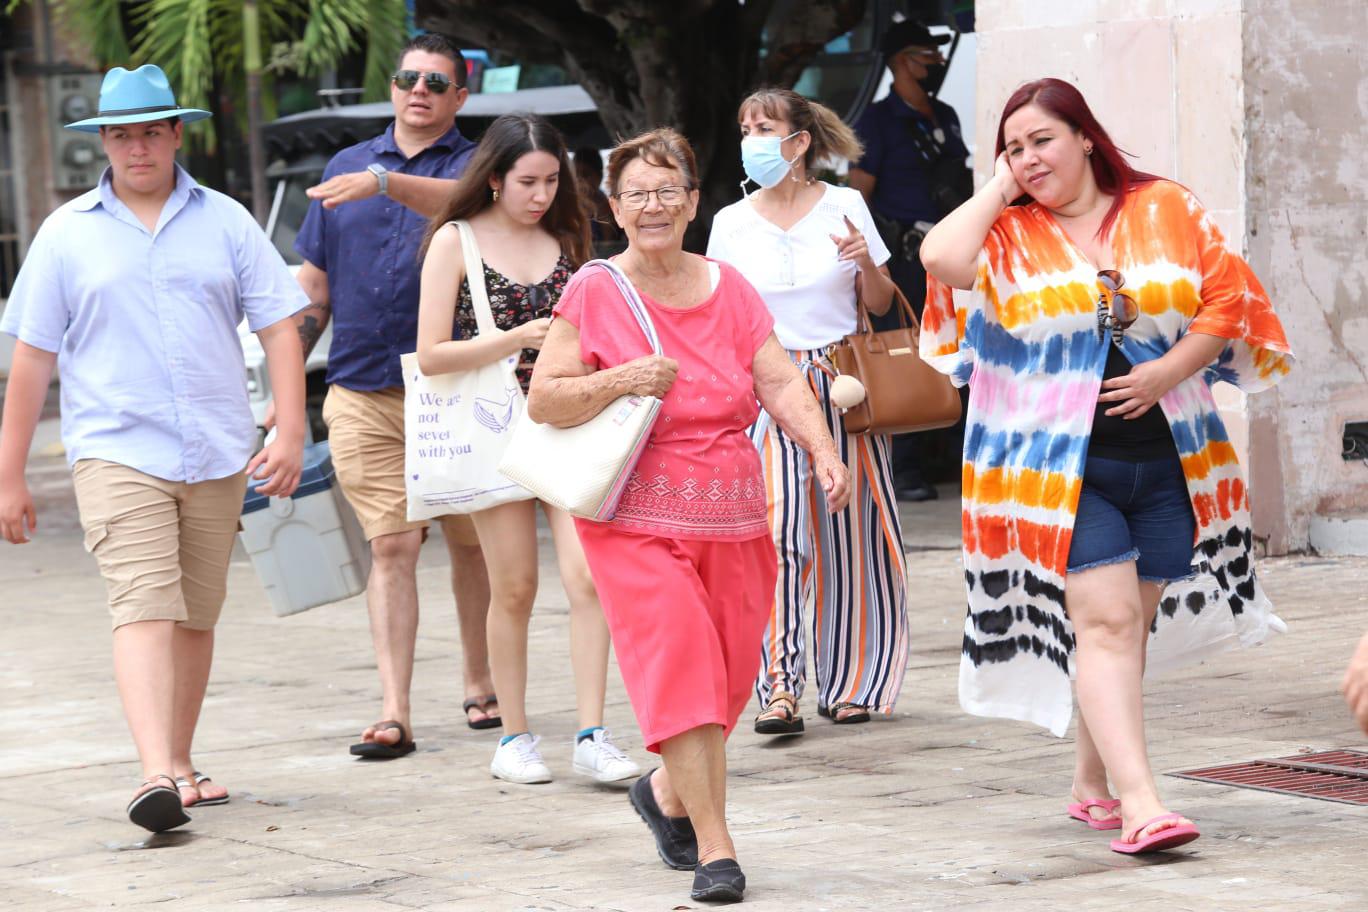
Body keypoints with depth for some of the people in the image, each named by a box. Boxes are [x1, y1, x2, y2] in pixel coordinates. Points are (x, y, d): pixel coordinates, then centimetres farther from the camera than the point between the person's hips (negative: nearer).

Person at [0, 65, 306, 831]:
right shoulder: (68, 234, 5)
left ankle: (181, 764, 24)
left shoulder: (224, 221, 8)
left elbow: (279, 327, 6)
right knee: (143, 610, -16)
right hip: (118, 451, -3)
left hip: (219, 453, 3)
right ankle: (157, 777, -26)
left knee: (196, 618, 10)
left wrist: (292, 432, -7)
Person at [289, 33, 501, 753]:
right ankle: (393, 713, -8)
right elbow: (313, 287, 17)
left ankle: (480, 685, 25)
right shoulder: (347, 167, 14)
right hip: (363, 395, 2)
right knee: (391, 545, -5)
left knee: (471, 543, 8)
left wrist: (384, 183, -39)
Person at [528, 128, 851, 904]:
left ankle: (668, 793, 37)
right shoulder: (595, 292, -2)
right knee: (679, 662, -16)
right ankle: (714, 848, -14)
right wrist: (621, 380, -19)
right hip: (640, 521, -4)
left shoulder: (729, 289, 8)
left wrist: (824, 452, -15)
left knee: (727, 675, 10)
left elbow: (782, 383, 1)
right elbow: (543, 402, -4)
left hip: (734, 518, 4)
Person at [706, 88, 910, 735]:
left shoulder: (845, 207, 4)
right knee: (776, 533, -14)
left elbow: (880, 305, 9)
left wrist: (867, 263, -10)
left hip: (842, 385, 0)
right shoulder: (731, 224, 6)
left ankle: (847, 683, 15)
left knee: (847, 532, 3)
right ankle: (780, 687, -15)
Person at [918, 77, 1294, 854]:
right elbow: (942, 259, -18)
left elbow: (1228, 301, 5)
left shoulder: (1168, 211, 6)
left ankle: (1093, 782, 26)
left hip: (1168, 461, 3)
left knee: (1130, 624, 10)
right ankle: (1140, 803, -18)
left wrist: (1169, 370, -9)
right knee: (1104, 619, -13)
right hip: (1059, 467, -2)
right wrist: (1001, 191, -5)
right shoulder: (1008, 233, 3)